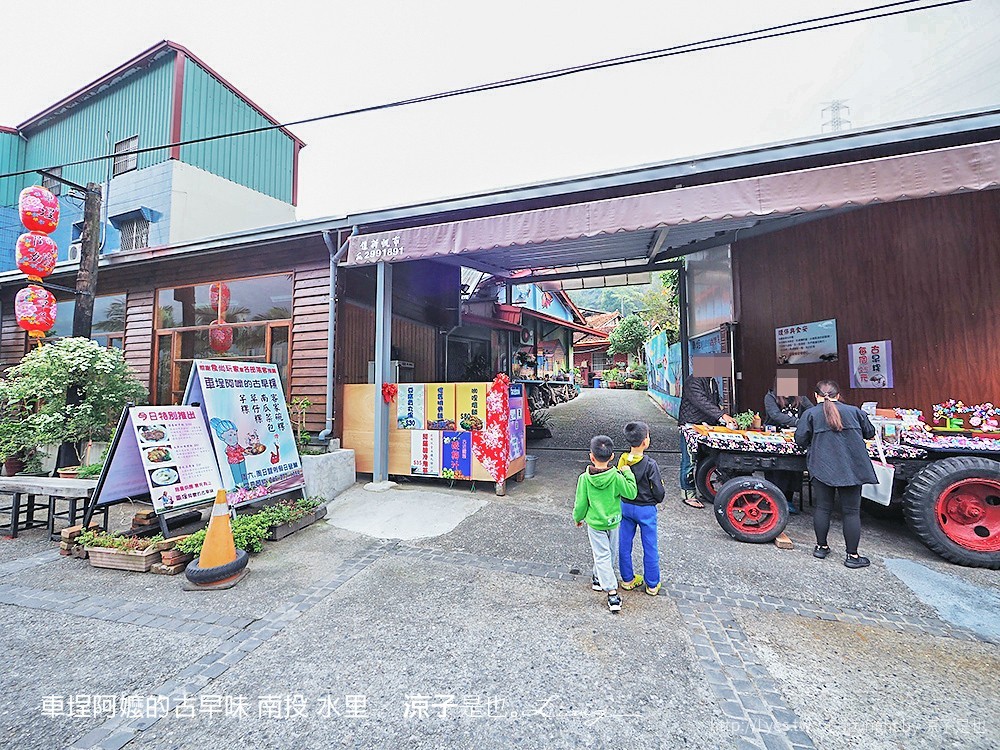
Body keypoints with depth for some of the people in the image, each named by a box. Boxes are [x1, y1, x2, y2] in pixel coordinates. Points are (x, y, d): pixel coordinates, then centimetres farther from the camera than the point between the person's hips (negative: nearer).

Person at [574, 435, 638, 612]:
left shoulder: (584, 478, -19)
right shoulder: (616, 477, -20)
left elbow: (581, 504, -10)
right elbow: (631, 493, -11)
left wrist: (578, 518, 8)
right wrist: (628, 474, -5)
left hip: (594, 524, -1)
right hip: (613, 522, 2)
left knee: (602, 556, 6)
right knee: (611, 554, 23)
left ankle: (612, 594, 2)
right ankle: (599, 579, 42)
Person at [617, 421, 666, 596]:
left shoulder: (622, 460, -10)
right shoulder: (650, 465, -24)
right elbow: (658, 492, -16)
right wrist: (657, 500, 6)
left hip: (625, 506, 4)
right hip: (645, 509, -4)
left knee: (624, 544, 16)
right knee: (650, 548, 14)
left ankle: (627, 579, 32)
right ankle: (652, 585, 29)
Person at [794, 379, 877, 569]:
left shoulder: (810, 413, 0)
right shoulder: (854, 411, 6)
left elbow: (800, 439, -4)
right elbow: (870, 433, 17)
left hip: (822, 467, -1)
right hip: (852, 468, 1)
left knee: (823, 508, 9)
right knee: (851, 511, 7)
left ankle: (821, 547, 21)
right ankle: (852, 556, 13)